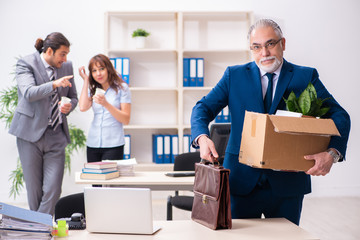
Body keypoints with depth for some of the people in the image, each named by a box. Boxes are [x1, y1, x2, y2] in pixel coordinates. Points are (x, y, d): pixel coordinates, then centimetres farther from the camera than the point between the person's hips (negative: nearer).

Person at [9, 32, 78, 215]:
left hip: (56, 135, 3)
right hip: (31, 132, -3)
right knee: (34, 188, 5)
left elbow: (73, 97, 19)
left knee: (53, 189, -5)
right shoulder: (26, 64, -5)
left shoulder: (66, 66, 9)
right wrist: (54, 84, -33)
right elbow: (28, 93, -20)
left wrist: (69, 106, -4)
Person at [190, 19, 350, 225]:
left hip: (287, 182, 0)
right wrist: (202, 138, -20)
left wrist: (332, 153, -21)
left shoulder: (306, 77, 3)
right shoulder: (234, 75, 5)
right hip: (242, 180, 0)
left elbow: (339, 115, -2)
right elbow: (203, 108, 2)